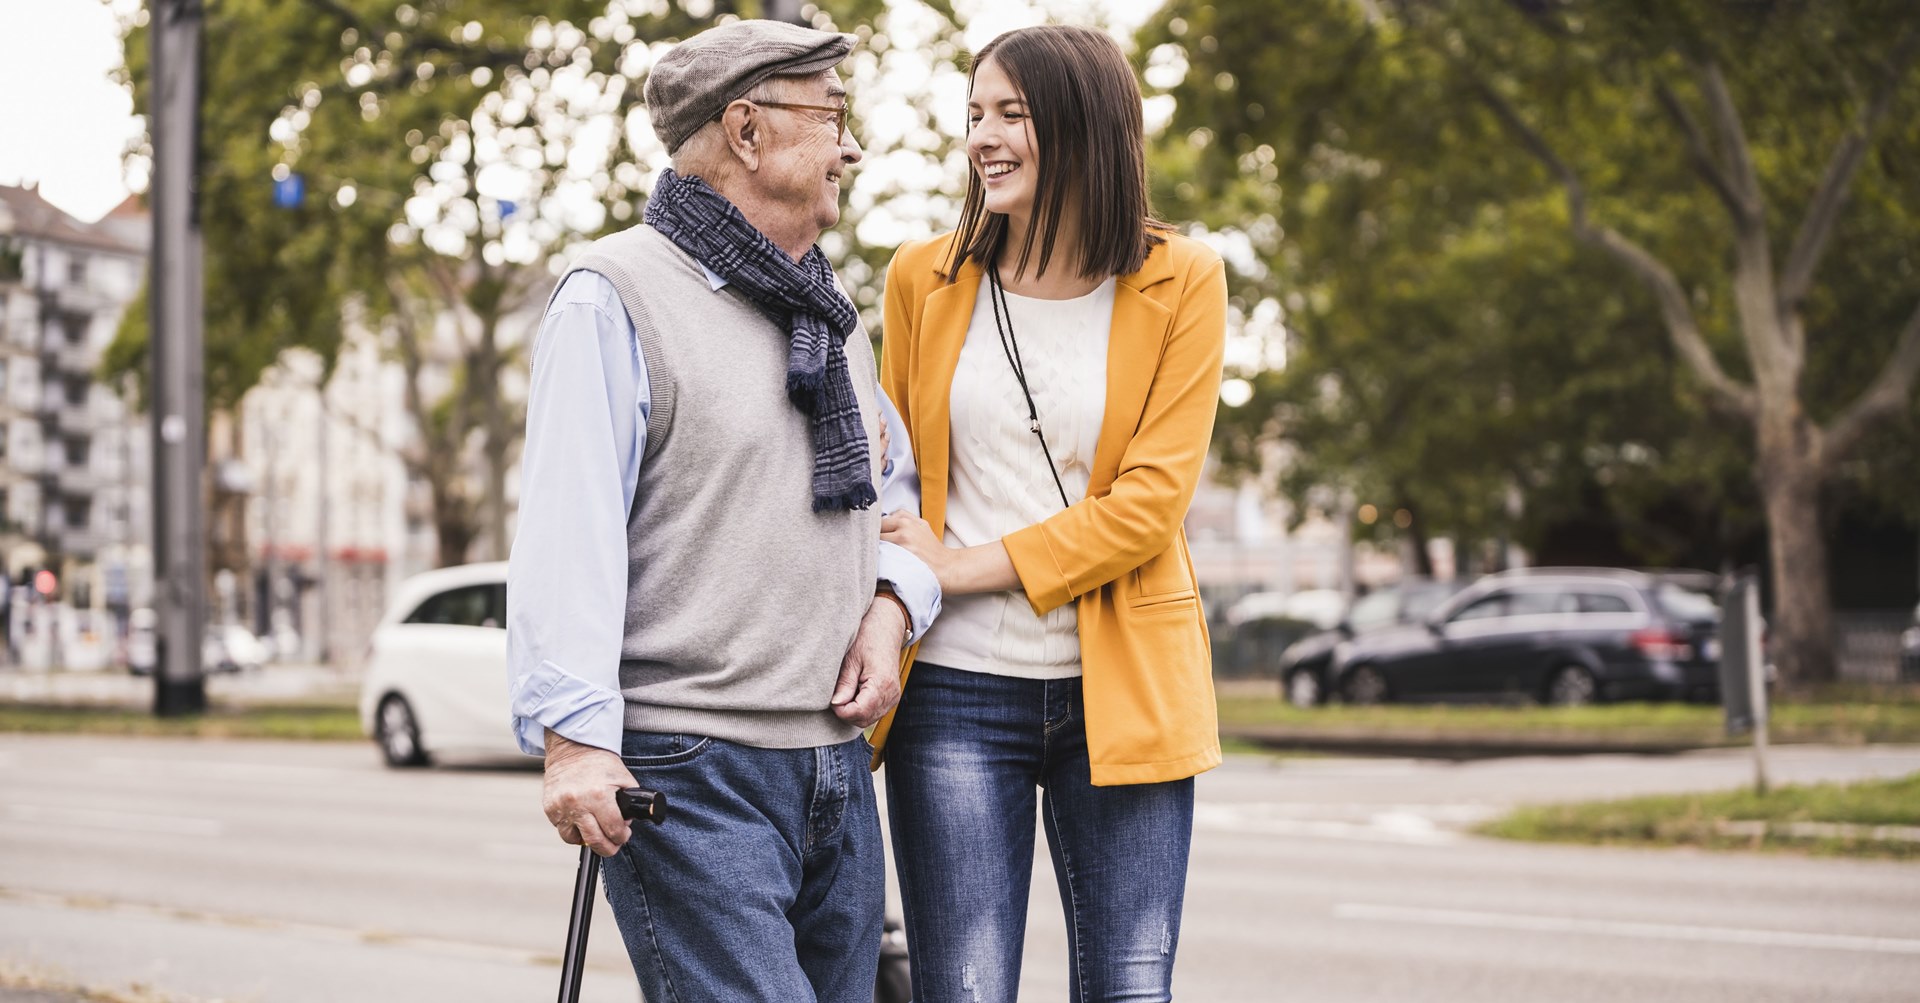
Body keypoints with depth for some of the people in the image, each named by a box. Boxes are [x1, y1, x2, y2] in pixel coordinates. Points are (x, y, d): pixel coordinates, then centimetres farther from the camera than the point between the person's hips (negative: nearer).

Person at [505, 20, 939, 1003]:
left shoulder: (830, 313, 20)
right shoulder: (617, 298, -6)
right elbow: (566, 535, -14)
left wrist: (891, 605, 5)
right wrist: (576, 735, -22)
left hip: (837, 767, 8)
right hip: (689, 776, -8)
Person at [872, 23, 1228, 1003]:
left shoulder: (1179, 282, -1)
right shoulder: (926, 279, 6)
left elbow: (1152, 497, -8)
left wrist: (966, 564, -12)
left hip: (1121, 692, -1)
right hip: (954, 690, 1)